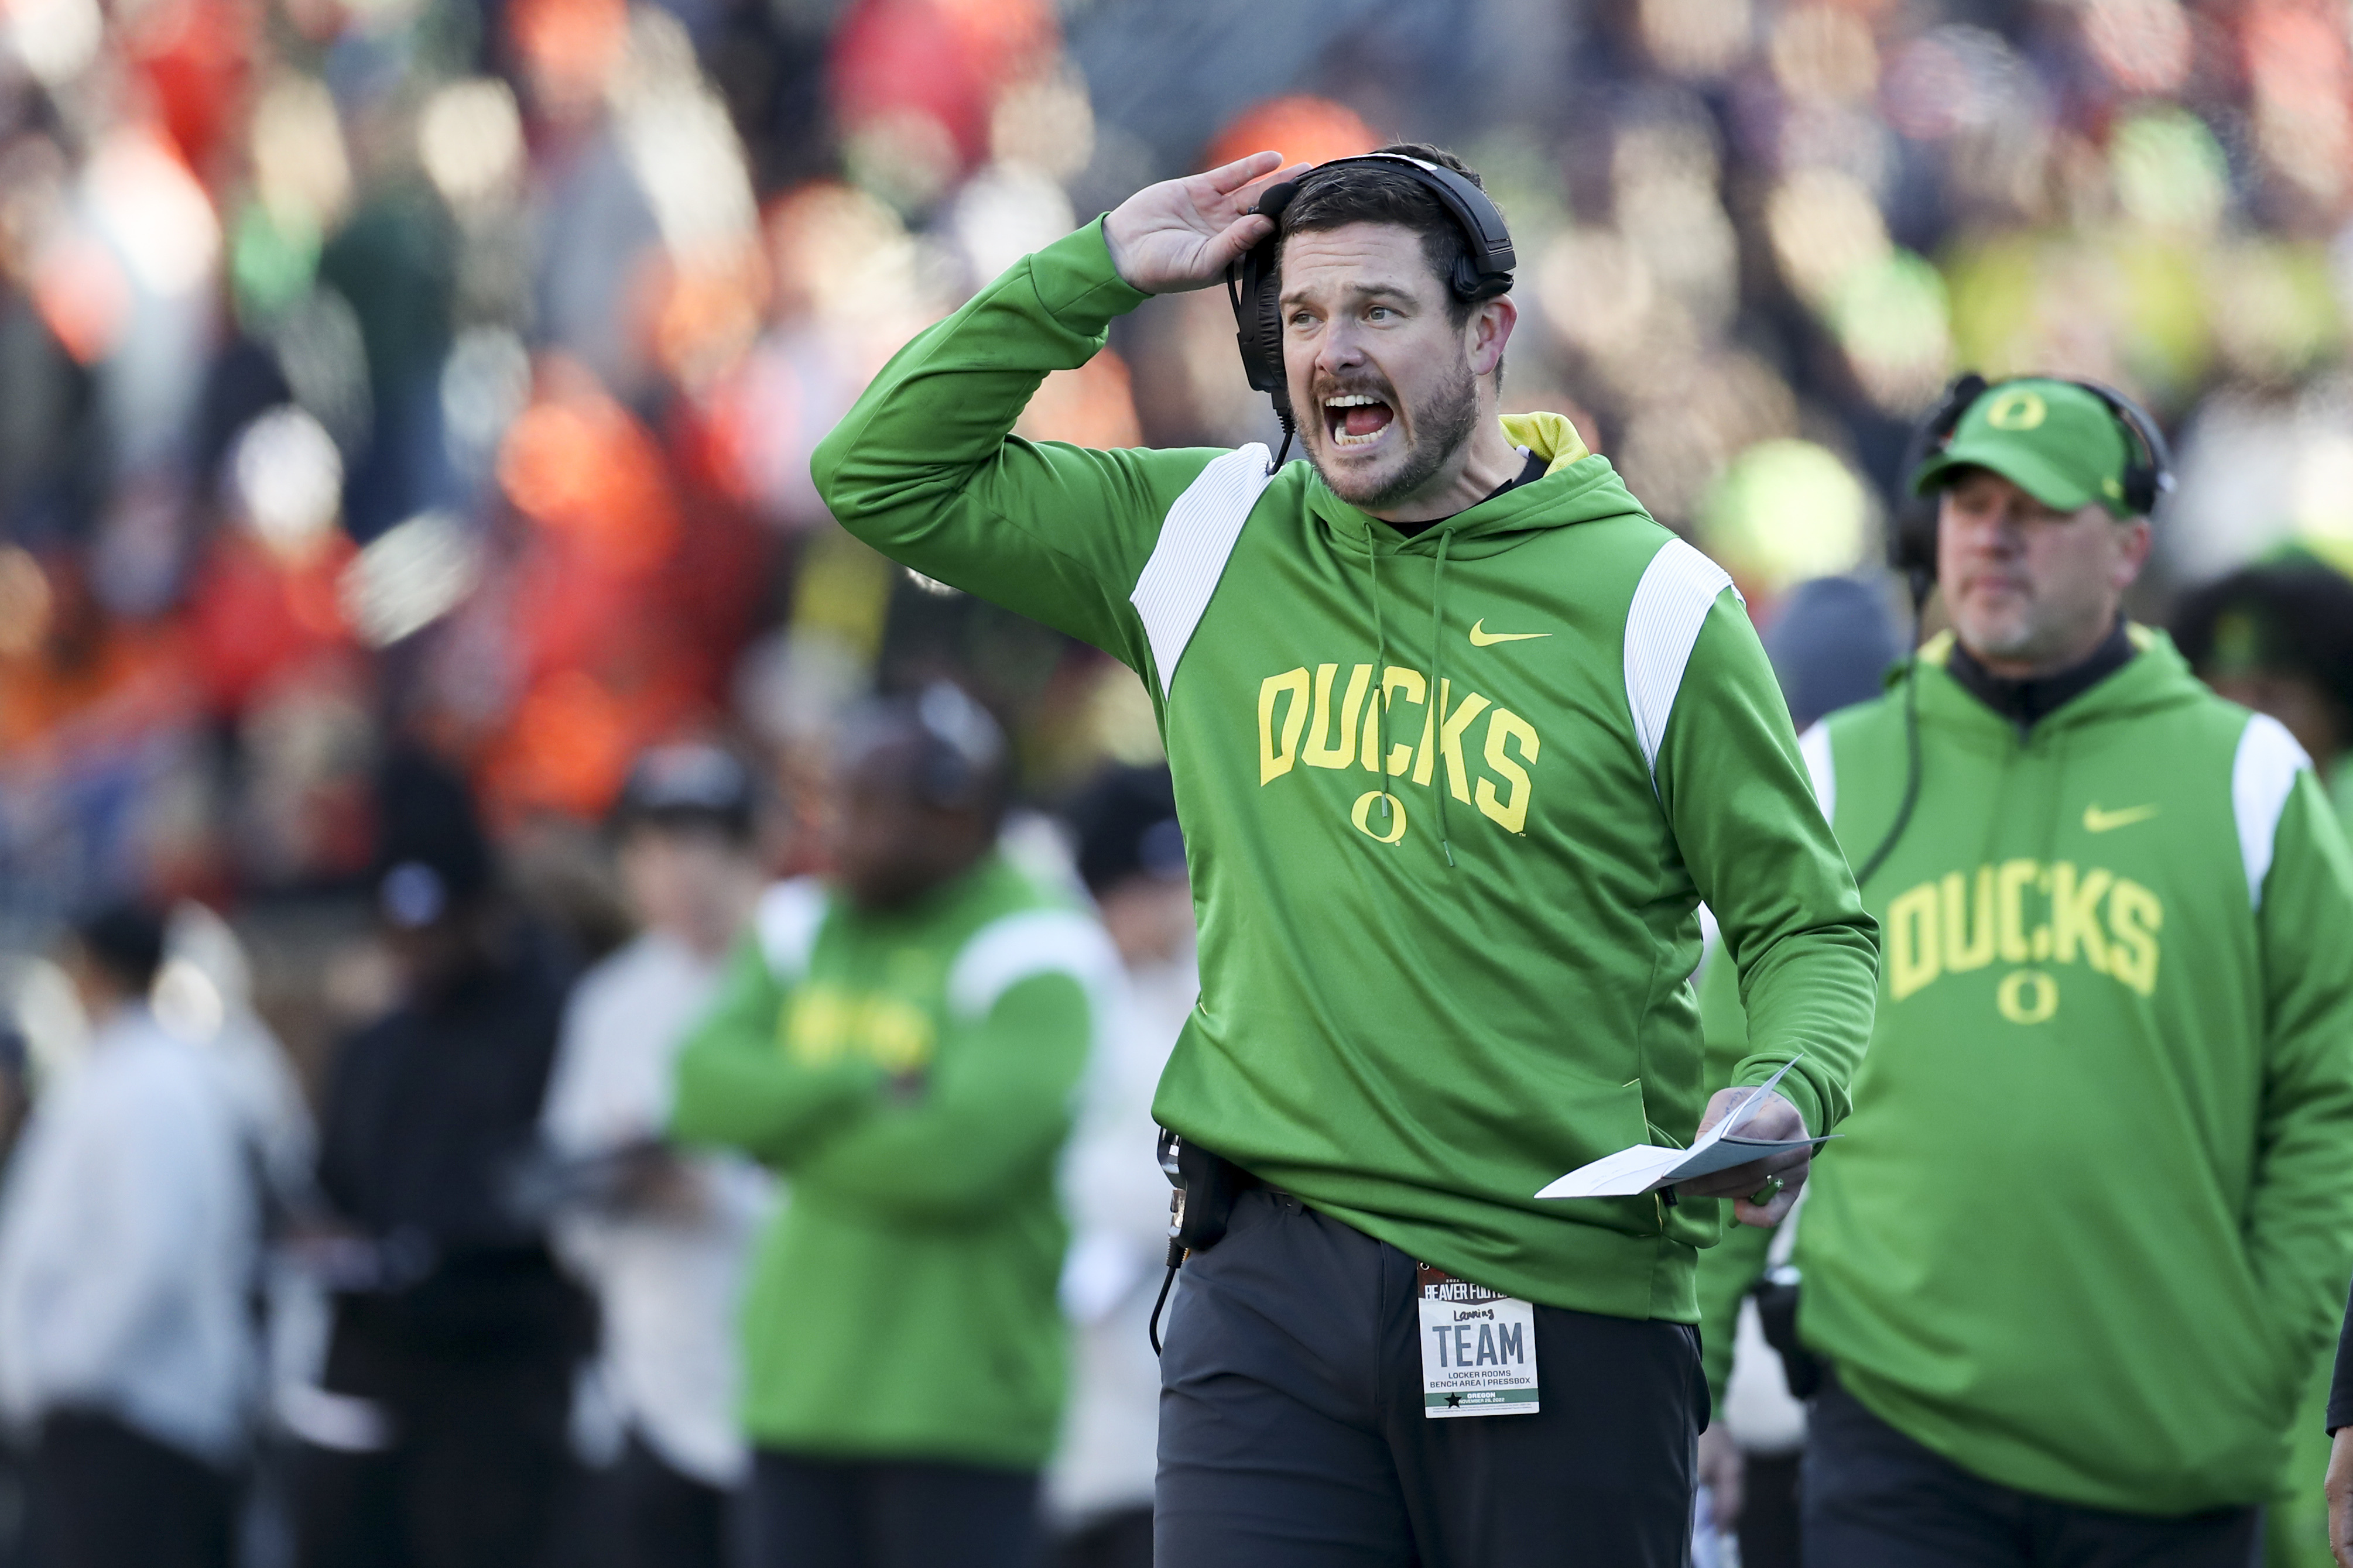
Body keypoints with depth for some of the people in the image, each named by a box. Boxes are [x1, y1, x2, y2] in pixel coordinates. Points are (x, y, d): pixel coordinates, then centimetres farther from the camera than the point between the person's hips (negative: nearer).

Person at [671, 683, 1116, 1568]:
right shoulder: (806, 927, 13)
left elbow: (954, 1151, -22)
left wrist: (790, 1126, -8)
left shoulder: (1029, 959, -9)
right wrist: (867, 1091, -13)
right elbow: (708, 1087, -1)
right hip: (801, 1389, 7)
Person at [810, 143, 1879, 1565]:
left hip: (1567, 1304, -2)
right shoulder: (1215, 543, 9)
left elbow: (1812, 927, 5)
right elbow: (885, 478, 12)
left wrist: (1786, 1095, -16)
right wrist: (1100, 270, 6)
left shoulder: (1652, 605, 0)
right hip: (1273, 1286, 2)